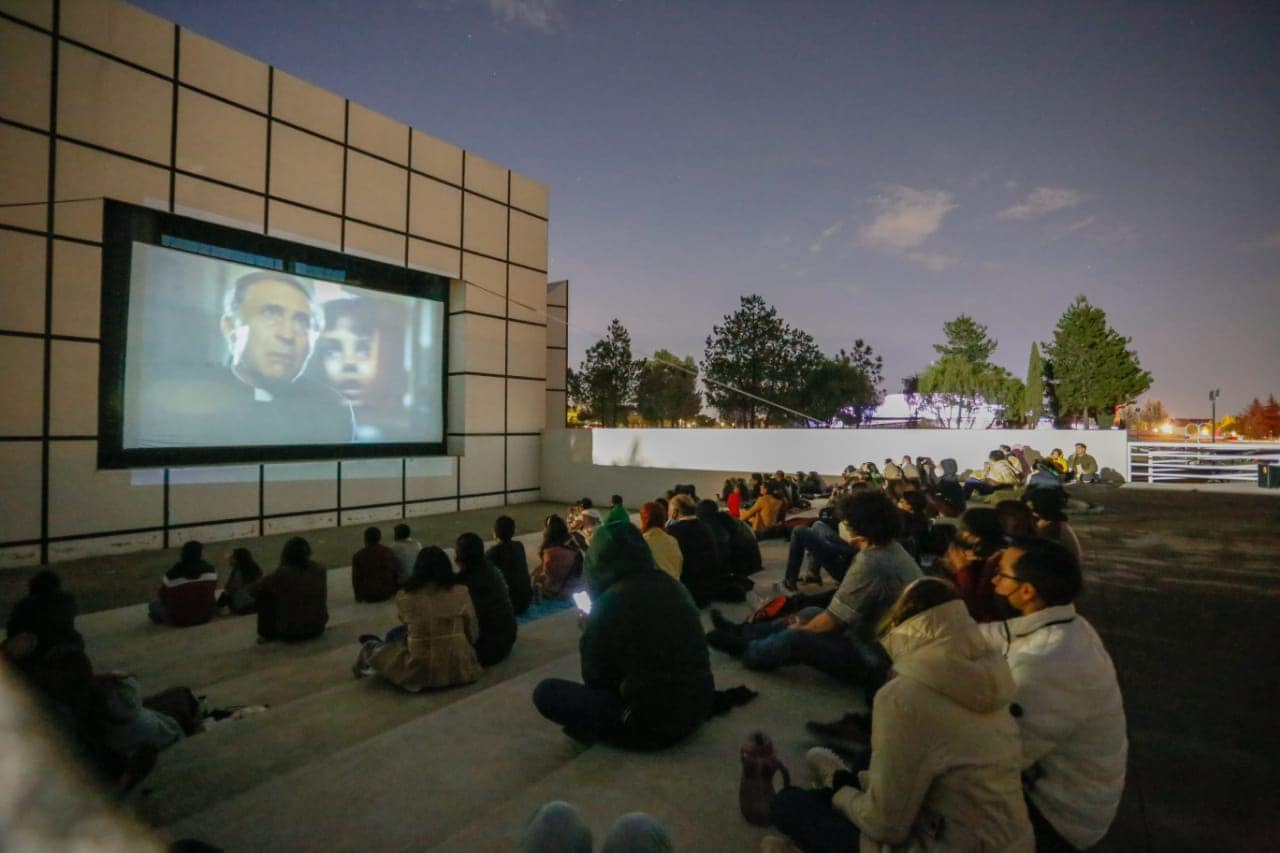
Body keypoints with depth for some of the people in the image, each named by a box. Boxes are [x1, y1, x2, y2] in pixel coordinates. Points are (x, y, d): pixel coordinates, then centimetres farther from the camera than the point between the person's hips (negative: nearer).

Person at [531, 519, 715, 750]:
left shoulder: (609, 603, -16)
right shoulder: (673, 586, 2)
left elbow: (594, 678, -5)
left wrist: (589, 630, 10)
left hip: (653, 723, -7)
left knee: (546, 692, -2)